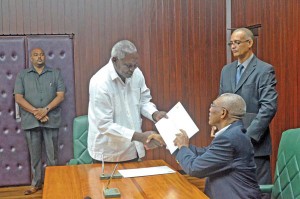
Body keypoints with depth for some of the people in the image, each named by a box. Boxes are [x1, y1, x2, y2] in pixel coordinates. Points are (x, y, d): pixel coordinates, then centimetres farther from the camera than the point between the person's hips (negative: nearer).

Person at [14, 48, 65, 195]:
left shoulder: (55, 74, 7)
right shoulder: (22, 75, 7)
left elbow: (60, 95, -1)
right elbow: (18, 98, -1)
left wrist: (46, 109, -14)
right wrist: (35, 111, -13)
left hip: (51, 120, 0)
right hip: (31, 120, 1)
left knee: (52, 153, 5)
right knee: (34, 154, 8)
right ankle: (36, 183, 19)